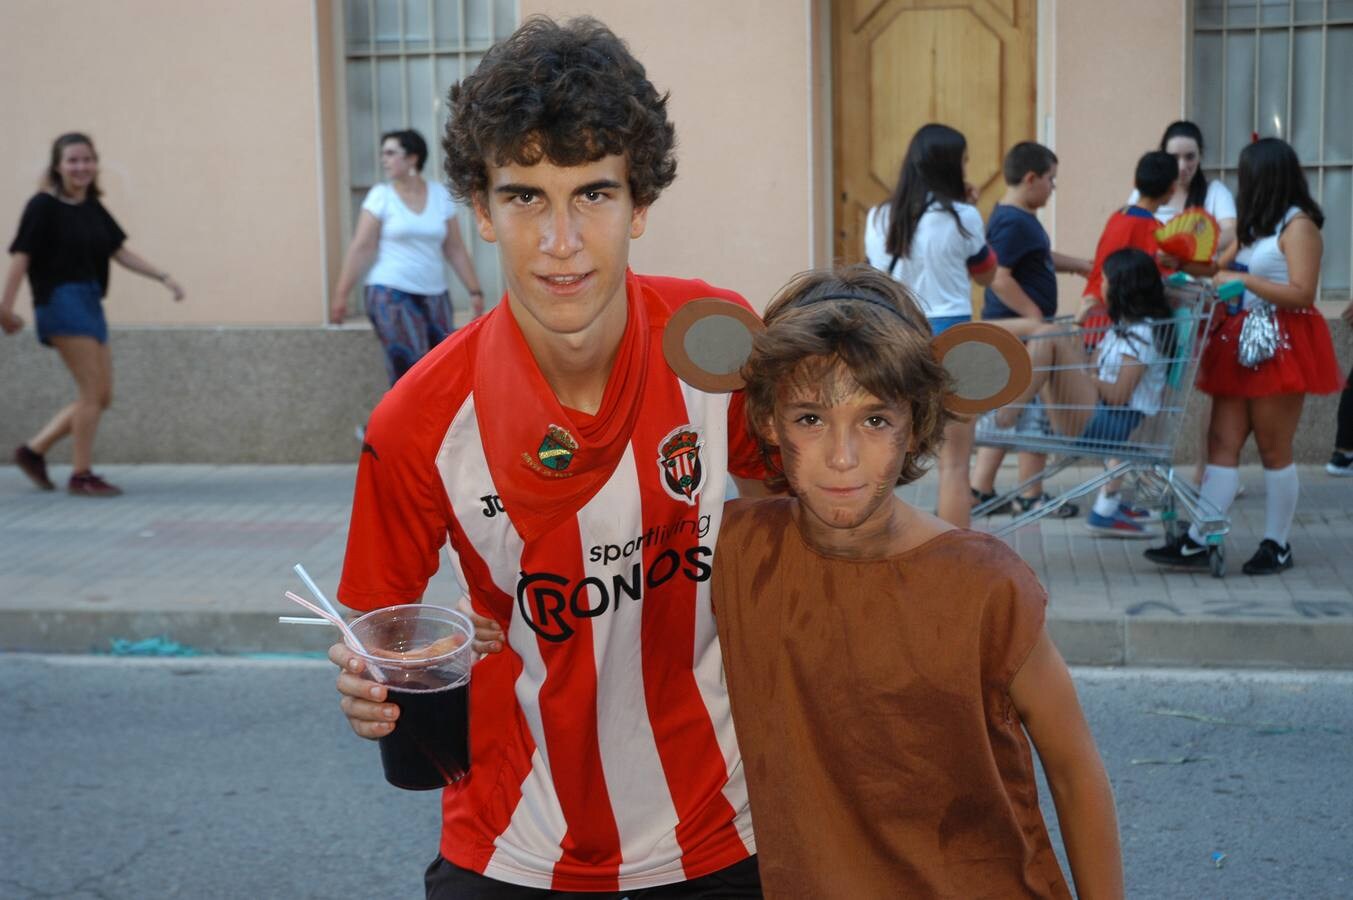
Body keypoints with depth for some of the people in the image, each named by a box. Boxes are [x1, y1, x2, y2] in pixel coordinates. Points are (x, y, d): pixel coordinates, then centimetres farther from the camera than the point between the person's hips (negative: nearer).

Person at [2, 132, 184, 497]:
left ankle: (33, 450, 19)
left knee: (102, 397, 8)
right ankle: (81, 476, 0)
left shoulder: (94, 210, 13)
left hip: (90, 303, 8)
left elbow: (121, 252, 12)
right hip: (61, 300, -8)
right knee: (92, 391, -10)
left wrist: (163, 276, 2)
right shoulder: (43, 206, -7)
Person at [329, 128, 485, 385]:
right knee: (411, 371, -11)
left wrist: (475, 291, 8)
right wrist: (341, 293, -9)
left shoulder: (440, 196, 8)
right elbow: (361, 249, -4)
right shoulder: (380, 196, 0)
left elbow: (455, 250, 11)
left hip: (434, 296, 4)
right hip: (391, 295, -3)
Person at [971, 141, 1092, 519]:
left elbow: (1043, 258, 28)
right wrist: (1035, 316, -23)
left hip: (1016, 331, 10)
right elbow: (999, 278, -26)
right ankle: (1031, 496, 10)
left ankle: (980, 490, 18)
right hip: (1019, 331, -10)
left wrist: (1086, 266, 27)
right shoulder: (1012, 222, -18)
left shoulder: (1021, 218, 14)